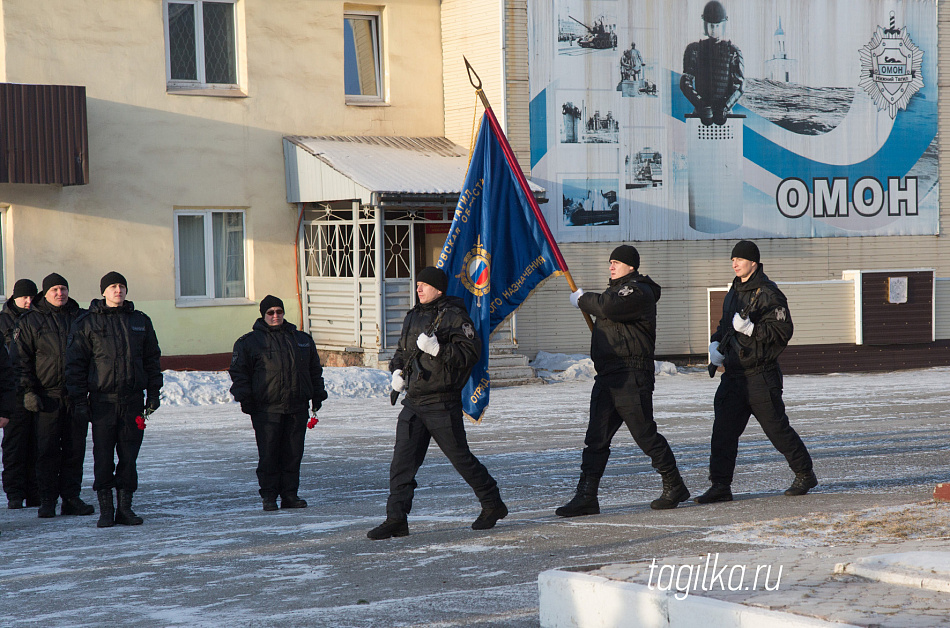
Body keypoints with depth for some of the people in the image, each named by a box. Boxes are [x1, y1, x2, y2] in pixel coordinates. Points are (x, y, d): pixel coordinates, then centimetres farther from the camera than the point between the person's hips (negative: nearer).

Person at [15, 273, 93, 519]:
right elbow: (22, 359, 2)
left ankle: (71, 498, 11)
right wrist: (27, 391, -6)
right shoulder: (30, 321, 4)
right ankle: (47, 501, 3)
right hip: (48, 396, -2)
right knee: (47, 450, -3)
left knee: (75, 449, 4)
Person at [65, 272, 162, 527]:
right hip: (103, 399, -2)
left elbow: (153, 359, 16)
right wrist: (79, 399, -4)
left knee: (129, 455, 3)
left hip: (133, 400, 2)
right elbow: (75, 362, 2)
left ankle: (125, 506, 11)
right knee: (103, 457, -2)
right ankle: (105, 508, 5)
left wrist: (154, 392, 8)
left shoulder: (140, 321, 12)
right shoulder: (87, 323, 3)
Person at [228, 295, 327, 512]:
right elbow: (238, 372, 4)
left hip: (297, 408, 3)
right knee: (268, 454, -4)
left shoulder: (302, 340, 17)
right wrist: (244, 398, -5)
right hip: (266, 410, -3)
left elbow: (314, 370, 25)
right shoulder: (249, 342, 5)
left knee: (293, 453, 4)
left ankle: (290, 494, 11)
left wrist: (317, 394, 18)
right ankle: (269, 496, 3)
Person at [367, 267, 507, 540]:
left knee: (460, 456, 1)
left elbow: (471, 352, -15)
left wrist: (438, 349, -25)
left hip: (442, 402, -7)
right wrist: (397, 370, 9)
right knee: (402, 460, 0)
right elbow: (402, 349, 29)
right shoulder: (413, 317, 16)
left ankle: (493, 505, 19)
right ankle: (396, 519, 1)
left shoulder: (454, 316, -7)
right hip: (413, 401, 7)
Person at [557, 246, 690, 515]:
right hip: (607, 376, 10)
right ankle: (586, 496, 4)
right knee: (596, 439, 4)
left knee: (646, 435, -4)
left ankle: (675, 488, 8)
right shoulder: (619, 289, 22)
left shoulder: (638, 292, -10)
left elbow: (608, 307, -23)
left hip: (632, 376, -10)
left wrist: (582, 300, -8)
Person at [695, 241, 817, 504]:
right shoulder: (734, 292, 15)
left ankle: (805, 475, 19)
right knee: (723, 430, -1)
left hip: (761, 376, -7)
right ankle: (720, 486, 1)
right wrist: (716, 343, 9)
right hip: (734, 374, 7)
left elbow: (783, 331, -16)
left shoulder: (769, 294, -10)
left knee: (777, 428, 1)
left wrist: (751, 328, -25)